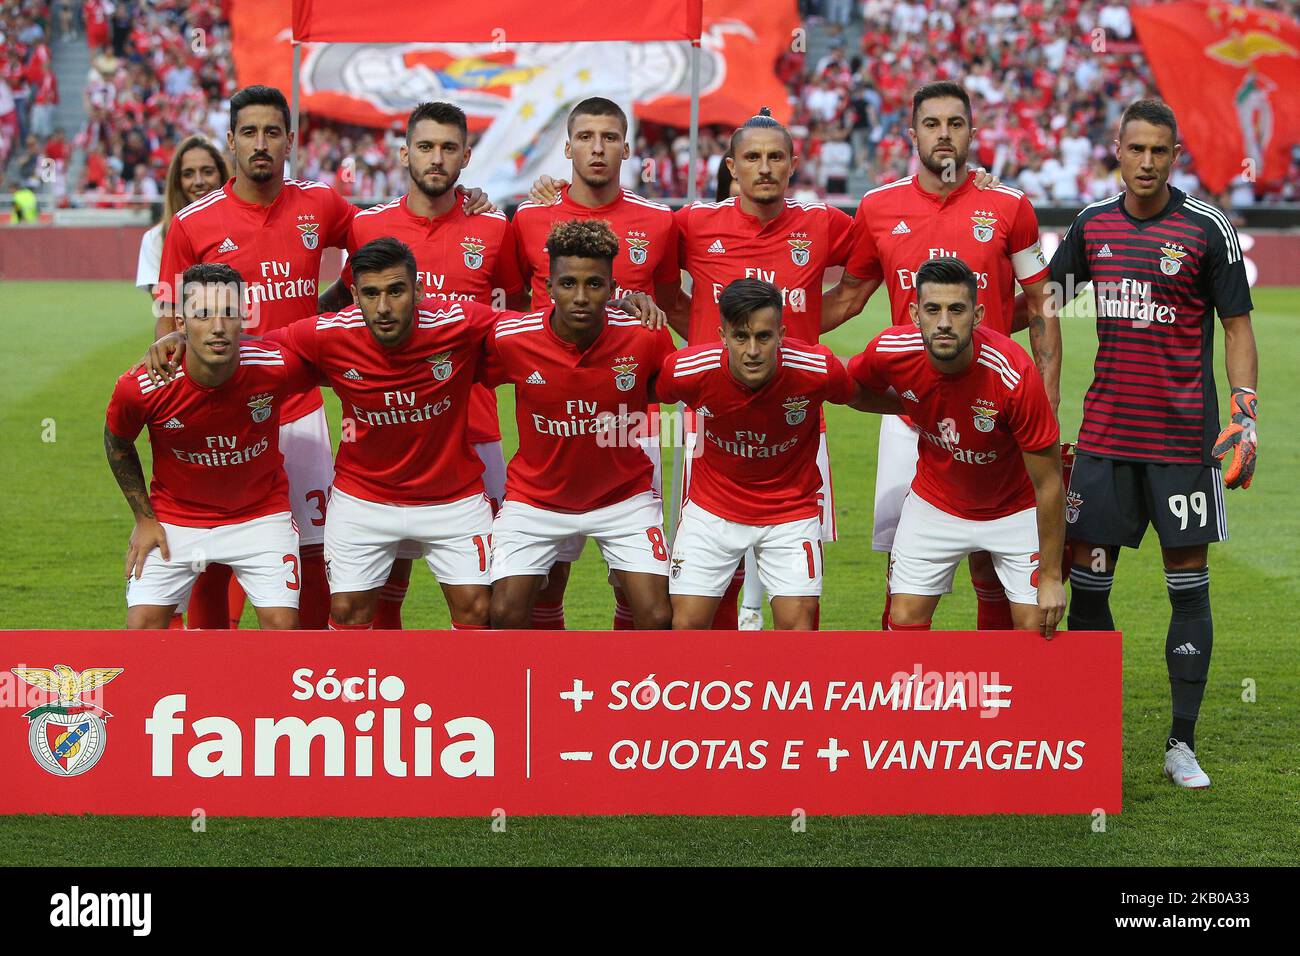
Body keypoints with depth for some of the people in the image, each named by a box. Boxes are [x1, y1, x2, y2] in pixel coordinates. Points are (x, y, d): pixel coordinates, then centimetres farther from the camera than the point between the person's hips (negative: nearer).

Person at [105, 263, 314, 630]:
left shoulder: (278, 367, -26)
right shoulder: (140, 387, -25)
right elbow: (117, 442, -2)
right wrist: (144, 518, 1)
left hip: (260, 515, 0)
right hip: (175, 516, 0)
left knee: (282, 623, -9)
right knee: (142, 623, -8)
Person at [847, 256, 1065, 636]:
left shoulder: (1015, 375, -34)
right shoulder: (890, 352, -25)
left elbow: (1048, 484, -24)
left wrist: (1051, 576, -20)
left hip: (1015, 508, -3)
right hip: (934, 502, 3)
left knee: (1036, 628, -6)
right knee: (905, 620, -2)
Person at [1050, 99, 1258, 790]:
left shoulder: (1207, 229, -4)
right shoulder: (1093, 225, 6)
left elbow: (1238, 328, -2)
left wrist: (1245, 416, -11)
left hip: (1183, 438, -3)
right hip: (1104, 433, 3)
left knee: (1188, 584, 0)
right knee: (1086, 579, 3)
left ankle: (1182, 746, 7)